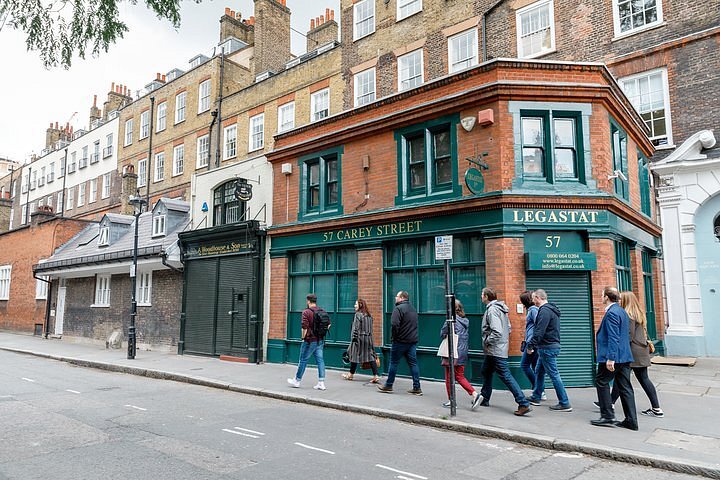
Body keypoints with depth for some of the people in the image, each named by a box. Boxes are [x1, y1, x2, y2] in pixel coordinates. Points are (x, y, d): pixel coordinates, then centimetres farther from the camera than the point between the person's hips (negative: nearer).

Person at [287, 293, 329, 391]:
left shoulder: (306, 312, -14)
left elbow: (304, 327, -19)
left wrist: (303, 337, -5)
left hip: (310, 340, -6)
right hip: (320, 340, 6)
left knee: (303, 360, 7)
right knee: (320, 360, 7)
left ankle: (297, 381, 21)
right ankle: (321, 383, 5)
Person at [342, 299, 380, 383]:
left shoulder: (358, 314, -11)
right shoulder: (369, 315, 11)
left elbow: (356, 328, -14)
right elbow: (370, 328, 13)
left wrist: (353, 338, -11)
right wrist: (369, 337, 17)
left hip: (359, 338, -7)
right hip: (368, 338, 7)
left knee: (355, 355, 7)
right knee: (370, 356, 3)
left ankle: (351, 375, 21)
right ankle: (376, 375, -4)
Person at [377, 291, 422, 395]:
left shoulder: (398, 308, -13)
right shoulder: (413, 309, 16)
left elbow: (395, 324, -23)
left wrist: (394, 336, -10)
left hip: (400, 341, -7)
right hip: (413, 340, 7)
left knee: (394, 363, 4)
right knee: (413, 363, 8)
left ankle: (388, 386, 13)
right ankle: (416, 388, 7)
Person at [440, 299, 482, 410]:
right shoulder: (465, 320, 9)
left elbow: (442, 334, -9)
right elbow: (467, 337, 15)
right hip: (463, 353, 7)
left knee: (449, 377, 6)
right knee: (460, 376, 14)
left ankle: (451, 400, 13)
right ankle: (474, 394, 1)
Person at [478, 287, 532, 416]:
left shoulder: (492, 310, -20)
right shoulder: (500, 308, 11)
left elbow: (497, 332, -28)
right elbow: (508, 328, 17)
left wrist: (487, 342, -14)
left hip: (496, 351, -11)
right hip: (493, 352, 11)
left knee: (506, 376, -7)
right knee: (485, 372, 21)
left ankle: (524, 404, -6)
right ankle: (484, 399, 33)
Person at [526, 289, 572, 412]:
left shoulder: (544, 311, -18)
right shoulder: (551, 309, 16)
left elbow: (539, 332, -24)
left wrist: (531, 345, -17)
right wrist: (534, 345, 18)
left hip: (547, 348, -11)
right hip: (551, 346, 11)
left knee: (554, 375, -5)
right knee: (539, 372, 19)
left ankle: (564, 404, 1)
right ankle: (535, 397, 29)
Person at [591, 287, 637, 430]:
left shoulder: (611, 313, -16)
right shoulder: (622, 311, 15)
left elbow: (613, 338, -22)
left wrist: (610, 358, -23)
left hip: (613, 357, -9)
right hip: (624, 356, 9)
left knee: (601, 382, 3)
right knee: (625, 387, 10)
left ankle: (608, 417, 5)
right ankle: (631, 421, 12)